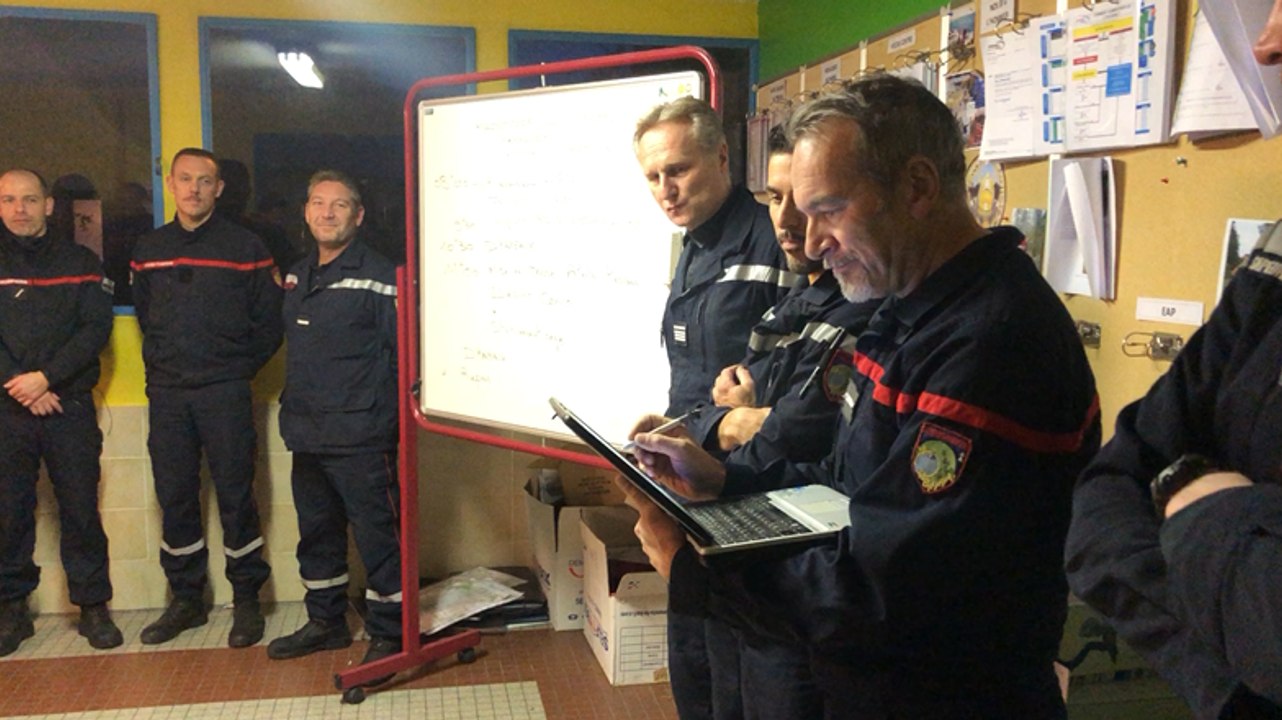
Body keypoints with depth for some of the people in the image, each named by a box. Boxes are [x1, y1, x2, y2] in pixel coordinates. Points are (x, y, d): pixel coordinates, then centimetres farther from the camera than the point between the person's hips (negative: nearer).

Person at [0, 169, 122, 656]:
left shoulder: (80, 262, 7)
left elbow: (96, 328, -2)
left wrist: (47, 376, -13)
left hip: (70, 406, -1)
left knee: (80, 509, 2)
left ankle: (93, 606, 11)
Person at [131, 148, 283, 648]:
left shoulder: (245, 247, -1)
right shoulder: (148, 250, 11)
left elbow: (269, 321, 0)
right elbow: (143, 314, 21)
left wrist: (241, 368, -1)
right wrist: (163, 363, 11)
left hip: (225, 394, -4)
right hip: (166, 395, 4)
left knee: (235, 497, -1)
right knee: (174, 498, 8)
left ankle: (247, 600, 11)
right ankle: (186, 598, 21)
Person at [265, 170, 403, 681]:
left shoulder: (379, 277, -10)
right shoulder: (297, 278, 14)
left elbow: (403, 352, -13)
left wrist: (385, 414, -13)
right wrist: (293, 409, 19)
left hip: (361, 438, -8)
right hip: (307, 437, 8)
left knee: (378, 536, -1)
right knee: (317, 534, 18)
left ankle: (387, 635, 12)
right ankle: (325, 623, 34)